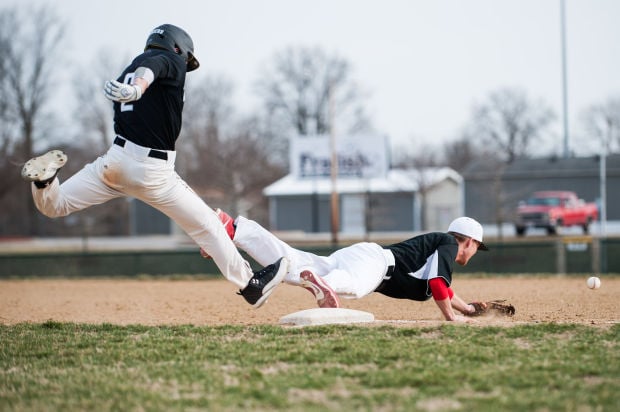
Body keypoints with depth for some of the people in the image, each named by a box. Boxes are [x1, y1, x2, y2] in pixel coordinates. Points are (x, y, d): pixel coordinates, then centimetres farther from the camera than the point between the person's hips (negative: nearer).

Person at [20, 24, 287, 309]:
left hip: (116, 157, 5)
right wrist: (137, 88, -49)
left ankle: (45, 177, -20)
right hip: (153, 170, -5)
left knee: (54, 205, 11)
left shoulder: (126, 74, 21)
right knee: (207, 225, 10)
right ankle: (251, 285, 19)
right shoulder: (172, 61, -1)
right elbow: (151, 67, -26)